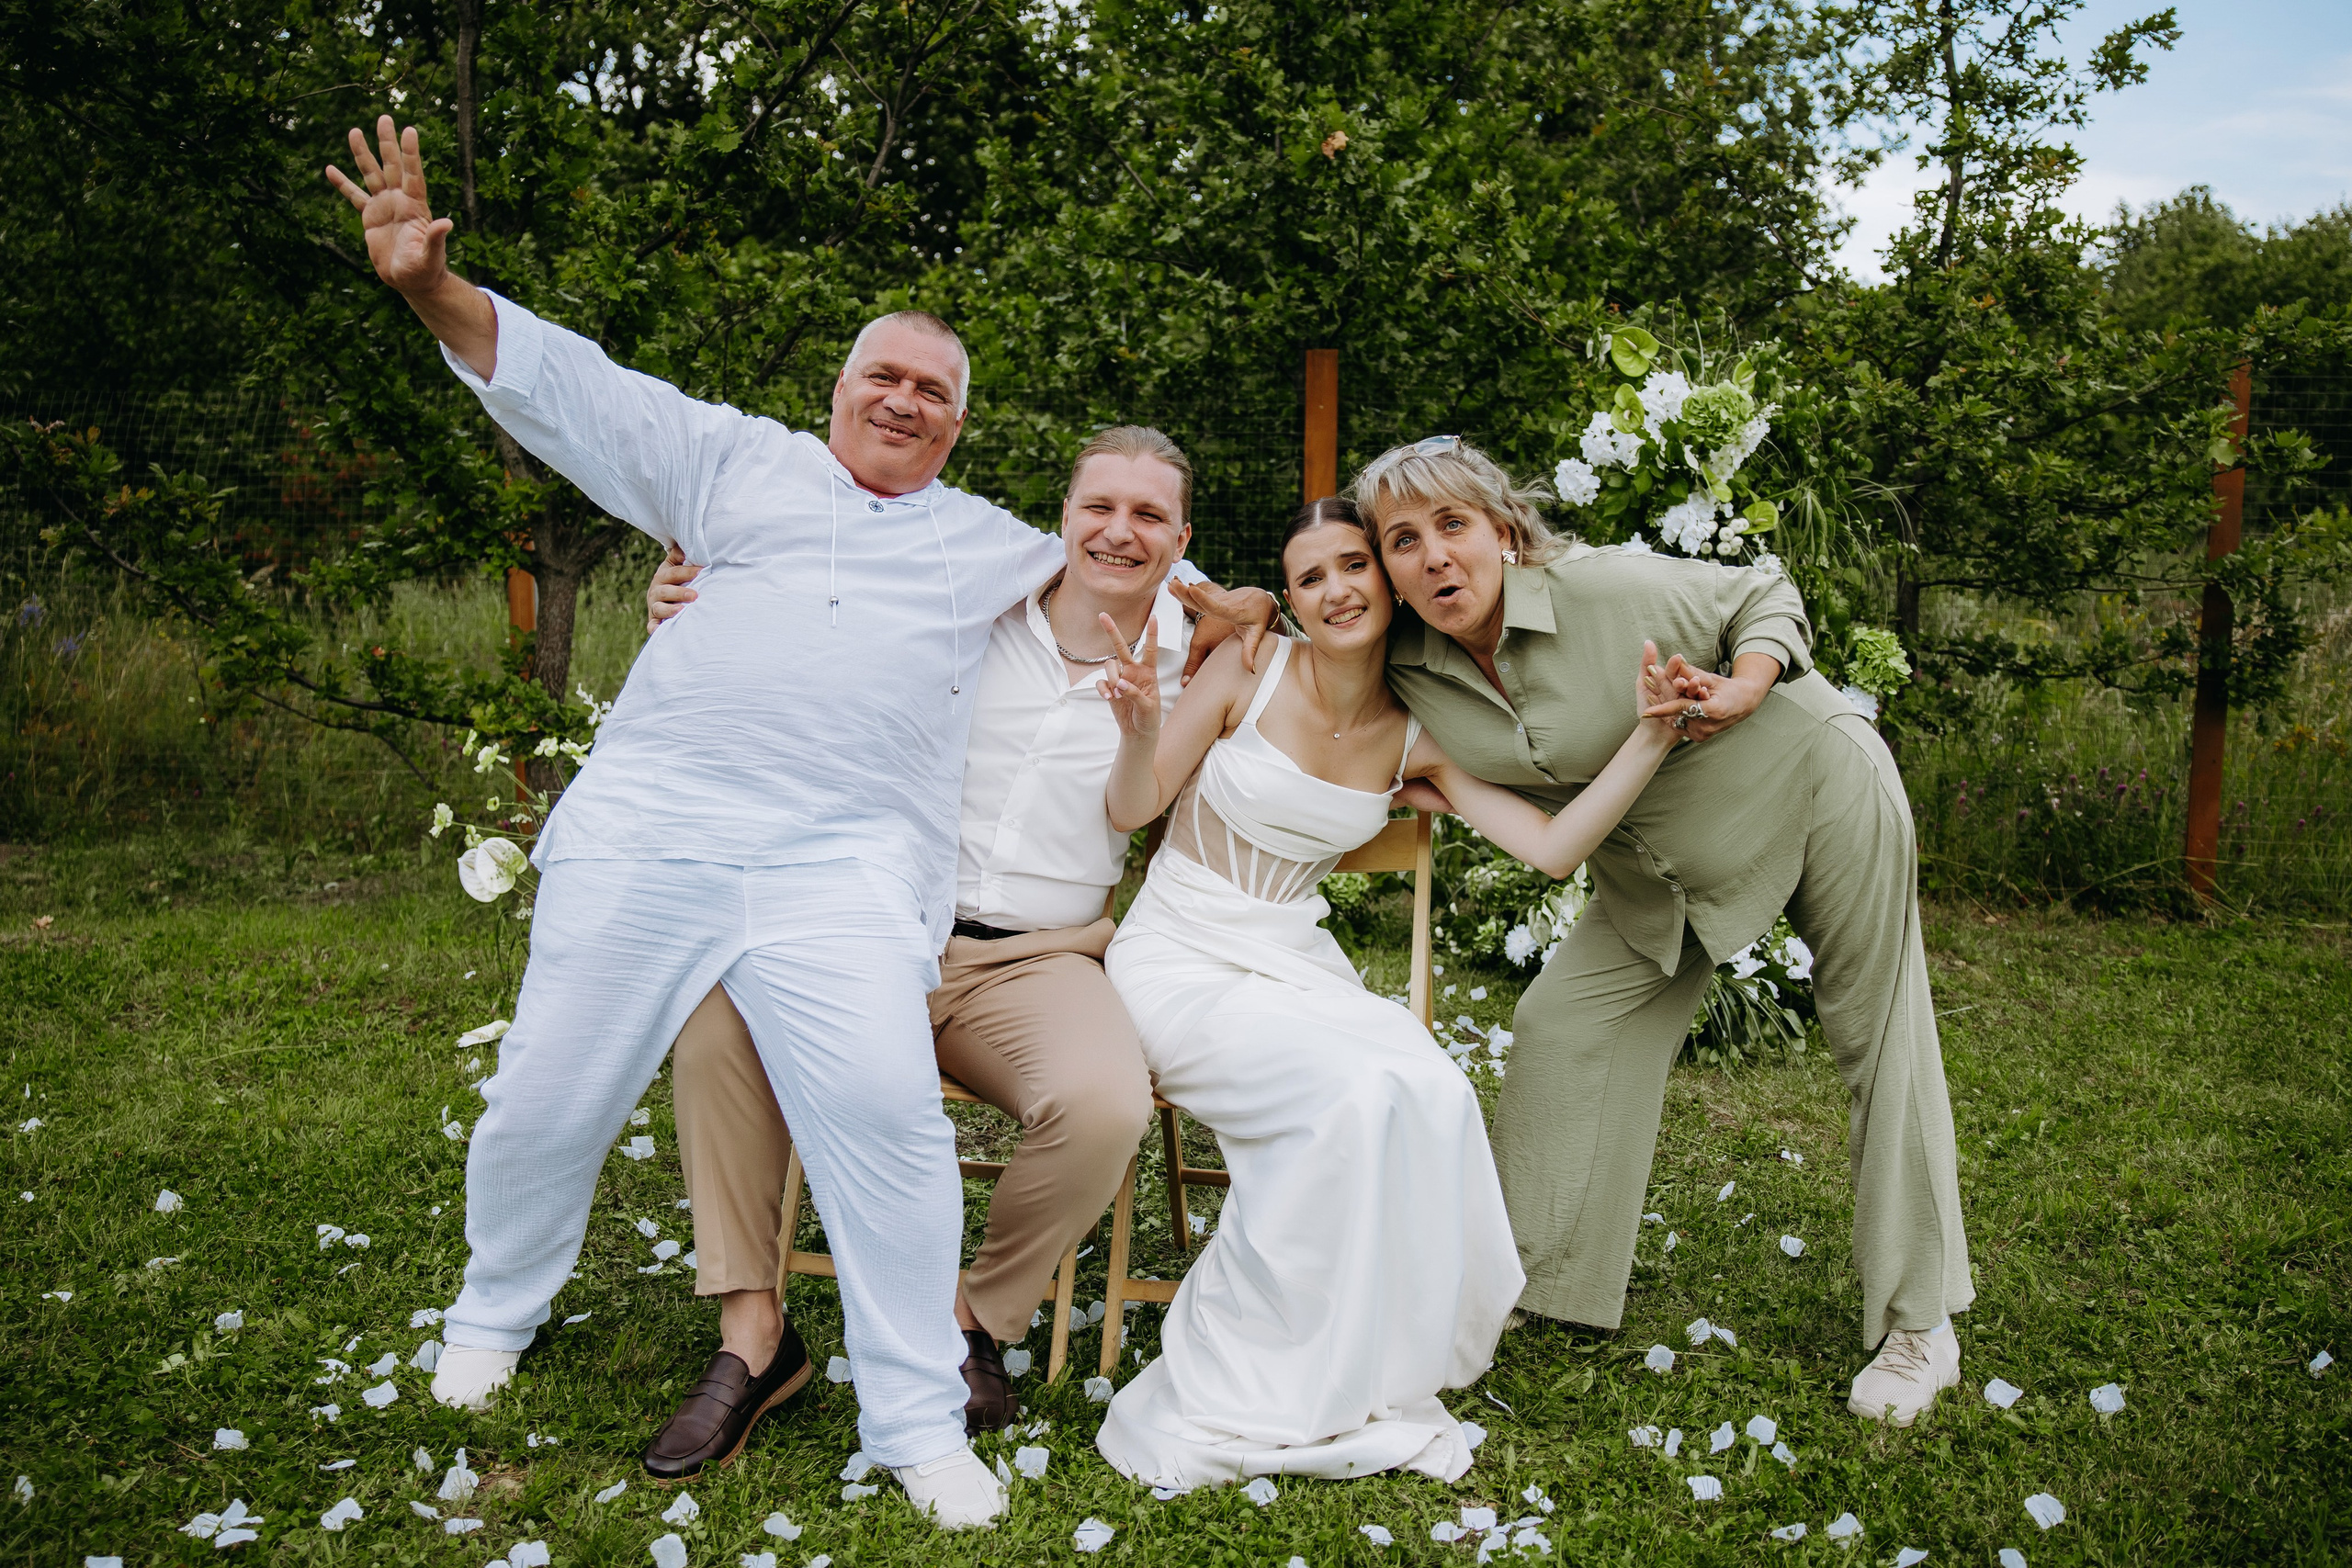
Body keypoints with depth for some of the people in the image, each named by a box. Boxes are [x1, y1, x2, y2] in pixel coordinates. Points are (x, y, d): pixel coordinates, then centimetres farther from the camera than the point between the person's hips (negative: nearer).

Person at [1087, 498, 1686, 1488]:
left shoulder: (1417, 738, 2)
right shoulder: (1247, 674, -7)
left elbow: (1553, 849, -6)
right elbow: (1132, 811, -3)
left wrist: (1651, 737, -13)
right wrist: (1139, 733, -24)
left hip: (1298, 962, 4)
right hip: (1177, 959, -4)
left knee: (1434, 1095, -26)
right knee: (1358, 1093, -30)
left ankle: (1355, 1383, -7)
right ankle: (1226, 1397, -15)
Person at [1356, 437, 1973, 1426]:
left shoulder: (1606, 586, -28)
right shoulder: (1410, 672, -13)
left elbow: (1766, 598, -13)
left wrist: (1738, 693, -31)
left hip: (1809, 779, -5)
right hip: (1655, 867, 5)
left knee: (1880, 1036, 1)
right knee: (1561, 1025, -3)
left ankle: (1920, 1323, 14)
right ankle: (1539, 1280, 11)